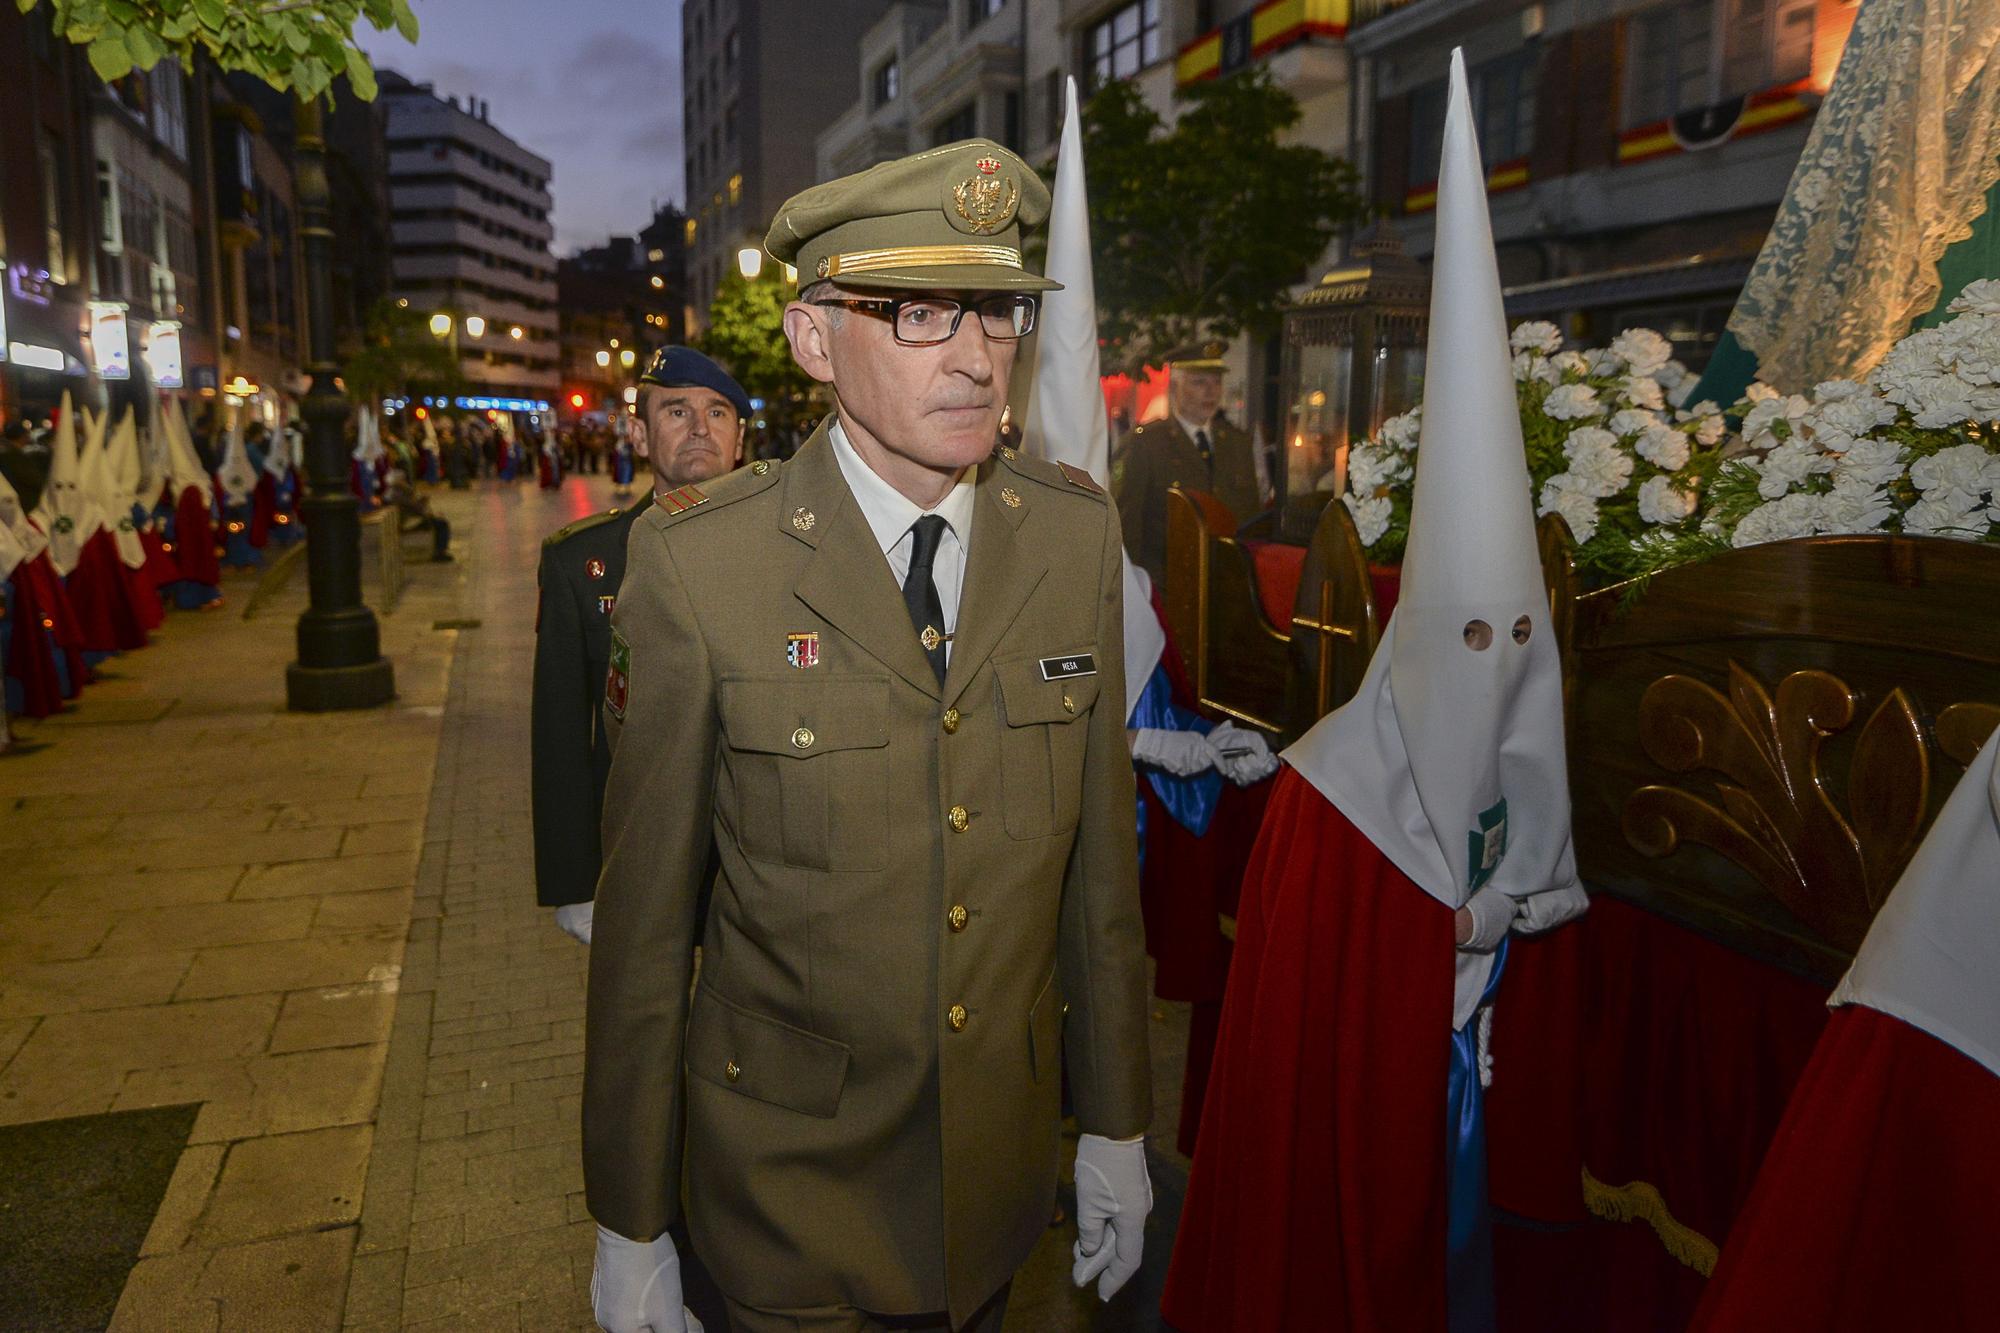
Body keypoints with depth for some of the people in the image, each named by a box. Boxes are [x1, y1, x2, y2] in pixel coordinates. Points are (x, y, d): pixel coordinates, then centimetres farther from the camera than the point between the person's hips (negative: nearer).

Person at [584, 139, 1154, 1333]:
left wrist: (1117, 1121, 6)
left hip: (1004, 1160, 4)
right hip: (790, 1182, -3)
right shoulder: (698, 563, -18)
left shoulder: (1075, 532, -7)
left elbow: (1099, 845, 0)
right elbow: (645, 914, -11)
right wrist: (630, 1227, -4)